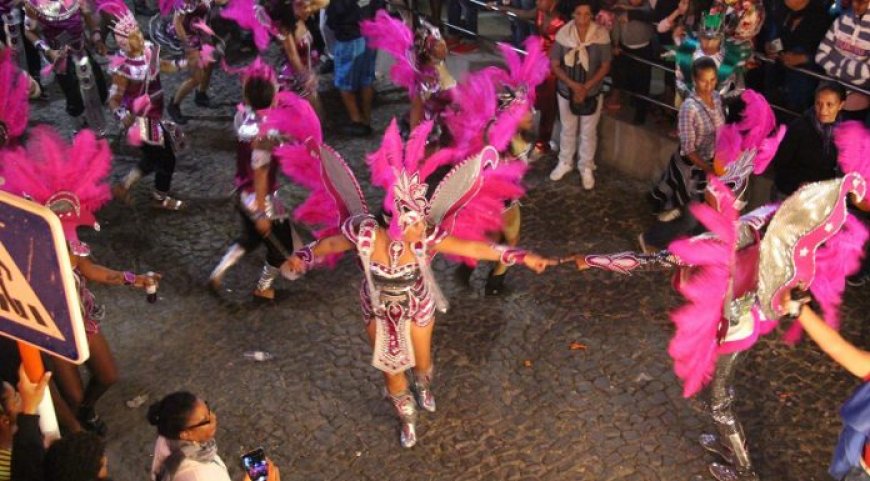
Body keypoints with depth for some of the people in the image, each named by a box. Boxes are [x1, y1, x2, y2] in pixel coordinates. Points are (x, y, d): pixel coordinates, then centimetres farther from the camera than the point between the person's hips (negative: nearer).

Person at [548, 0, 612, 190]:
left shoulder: (601, 35, -17)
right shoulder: (563, 34, -15)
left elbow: (605, 66, -10)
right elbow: (554, 65, -10)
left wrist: (586, 87, -18)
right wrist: (573, 85, -21)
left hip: (592, 93, -1)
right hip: (566, 91, 1)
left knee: (588, 132, 14)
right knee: (568, 129, 20)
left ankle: (586, 168, 34)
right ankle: (565, 162, 41)